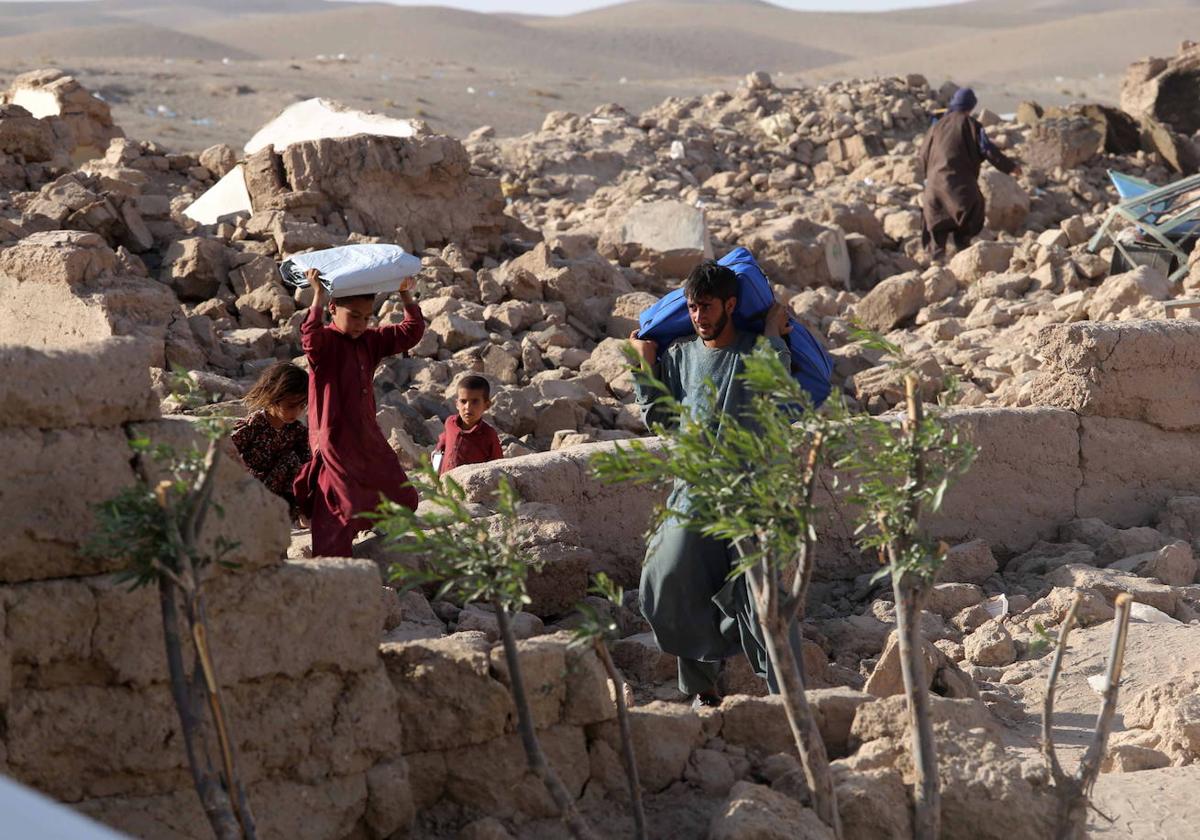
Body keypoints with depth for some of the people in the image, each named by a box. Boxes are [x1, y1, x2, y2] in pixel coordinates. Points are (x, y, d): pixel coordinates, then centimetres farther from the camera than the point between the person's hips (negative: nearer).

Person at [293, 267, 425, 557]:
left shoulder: (370, 340, 12)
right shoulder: (325, 341, -10)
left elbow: (411, 332, 16)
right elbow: (310, 338, -34)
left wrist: (406, 295, 5)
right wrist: (319, 296, -37)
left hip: (368, 439, 8)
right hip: (335, 442, -8)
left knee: (403, 500, 12)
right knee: (343, 511, -11)